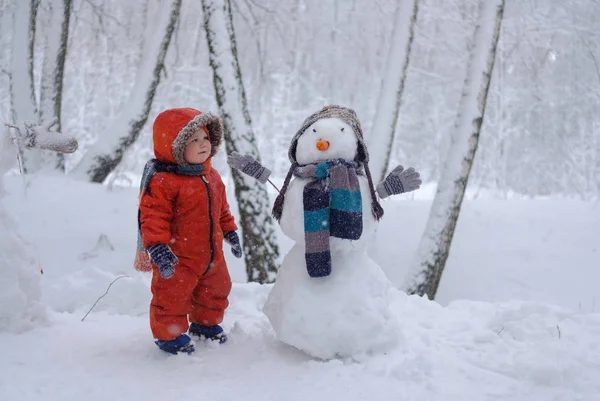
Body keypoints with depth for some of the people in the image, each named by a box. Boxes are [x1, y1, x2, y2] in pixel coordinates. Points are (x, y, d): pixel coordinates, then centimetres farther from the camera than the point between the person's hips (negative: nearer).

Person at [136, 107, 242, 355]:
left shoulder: (212, 177, 7)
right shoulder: (163, 181, -20)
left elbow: (221, 209, 20)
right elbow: (153, 217, -23)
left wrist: (230, 232, 21)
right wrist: (157, 247, -29)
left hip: (211, 255, 8)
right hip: (176, 258, -8)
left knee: (216, 290, 21)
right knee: (173, 295, 0)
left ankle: (206, 325, 42)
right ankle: (169, 334, 19)